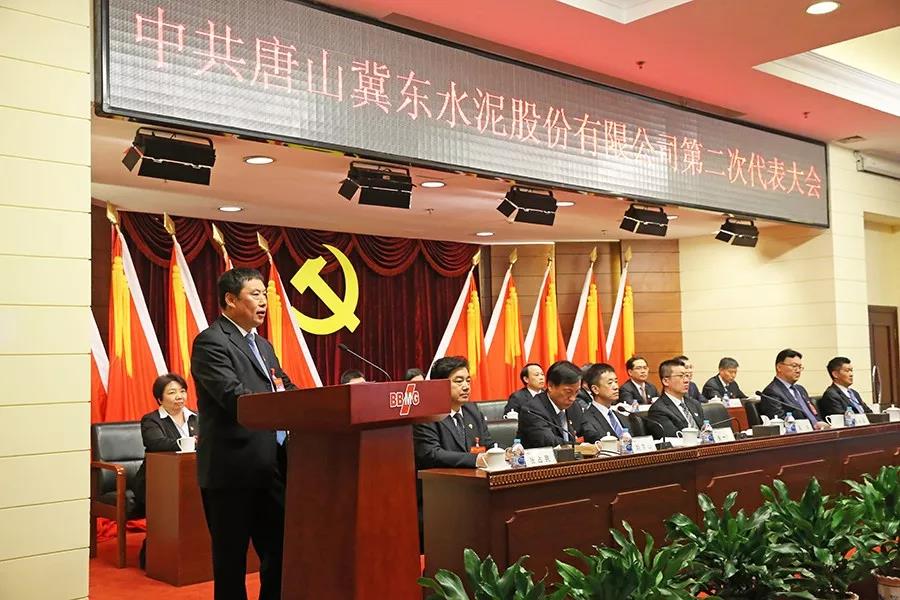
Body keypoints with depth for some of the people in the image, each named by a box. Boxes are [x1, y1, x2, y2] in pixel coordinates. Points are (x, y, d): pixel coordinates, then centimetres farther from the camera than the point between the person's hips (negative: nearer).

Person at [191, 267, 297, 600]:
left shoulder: (263, 345, 18)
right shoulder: (211, 342, -9)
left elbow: (286, 390, 13)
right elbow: (234, 396, -21)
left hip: (270, 467, 8)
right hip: (232, 470, -8)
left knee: (280, 554, 13)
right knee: (231, 560, 4)